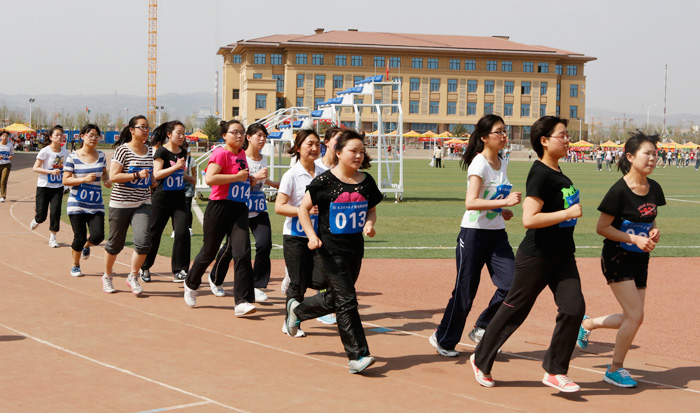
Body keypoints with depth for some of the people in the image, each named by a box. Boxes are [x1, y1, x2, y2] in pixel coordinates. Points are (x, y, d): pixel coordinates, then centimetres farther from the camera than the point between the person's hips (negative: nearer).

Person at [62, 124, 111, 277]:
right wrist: (84, 179, -20)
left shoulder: (101, 155, 8)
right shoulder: (73, 157, -4)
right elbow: (65, 180, -7)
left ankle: (86, 246, 28)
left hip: (96, 205, 3)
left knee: (98, 236, -10)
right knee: (80, 238, -2)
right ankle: (75, 266, 23)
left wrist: (107, 181, 3)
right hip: (77, 204, -3)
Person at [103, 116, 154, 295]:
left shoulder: (150, 151, 9)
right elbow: (113, 176, -16)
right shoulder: (123, 150, -9)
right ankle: (107, 276, 30)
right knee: (115, 243, 8)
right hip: (120, 204, -4)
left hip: (142, 204, 4)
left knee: (143, 242, -14)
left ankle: (133, 276, 5)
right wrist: (137, 175, -19)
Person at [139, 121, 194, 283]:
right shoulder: (162, 152, -10)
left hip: (179, 198, 5)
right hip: (162, 198, -5)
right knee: (154, 233, 6)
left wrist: (189, 178, 9)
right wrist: (175, 167, -27)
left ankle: (180, 271, -7)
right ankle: (144, 268, 25)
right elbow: (156, 174, -20)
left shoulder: (183, 152, 10)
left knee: (182, 232, -11)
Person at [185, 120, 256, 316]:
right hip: (220, 207, -6)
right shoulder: (221, 153, -9)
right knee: (209, 252, 9)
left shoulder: (242, 154, 14)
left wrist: (250, 178, 15)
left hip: (240, 209, 6)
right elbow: (209, 178, -23)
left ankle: (242, 302, -13)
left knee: (242, 252, -10)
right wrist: (237, 177, -20)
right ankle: (191, 284, 36)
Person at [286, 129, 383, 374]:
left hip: (355, 248, 6)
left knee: (335, 299, 16)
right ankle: (357, 355, -6)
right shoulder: (325, 181, -10)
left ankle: (297, 310, 43)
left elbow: (372, 209, 17)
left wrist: (369, 223, -5)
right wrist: (312, 235, -13)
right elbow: (304, 208, -3)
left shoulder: (366, 182, 4)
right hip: (331, 249, -6)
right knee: (346, 300, -9)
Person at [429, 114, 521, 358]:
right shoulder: (479, 164, -15)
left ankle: (482, 329, 14)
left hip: (497, 234, 7)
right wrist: (505, 202, -30)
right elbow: (470, 202, -27)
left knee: (511, 283, -6)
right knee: (465, 291, 1)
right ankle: (443, 339, 20)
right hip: (474, 233, -7)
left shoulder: (503, 164, 10)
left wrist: (502, 211, 7)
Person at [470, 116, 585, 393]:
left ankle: (555, 371, 7)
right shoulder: (541, 175, -18)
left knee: (573, 308, -5)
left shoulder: (557, 171, 9)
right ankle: (481, 360, 23)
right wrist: (567, 213, -24)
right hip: (536, 257, -8)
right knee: (515, 310, 4)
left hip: (562, 256, 8)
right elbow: (529, 219, -27)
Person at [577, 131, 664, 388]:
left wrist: (654, 232, -4)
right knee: (635, 316, -11)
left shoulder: (654, 189, 3)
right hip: (617, 258, -7)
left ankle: (588, 323, 34)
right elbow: (602, 227, -14)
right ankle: (615, 369, 7)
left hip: (640, 260, 7)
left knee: (631, 319, 9)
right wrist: (635, 239, -21)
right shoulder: (619, 191, -17)